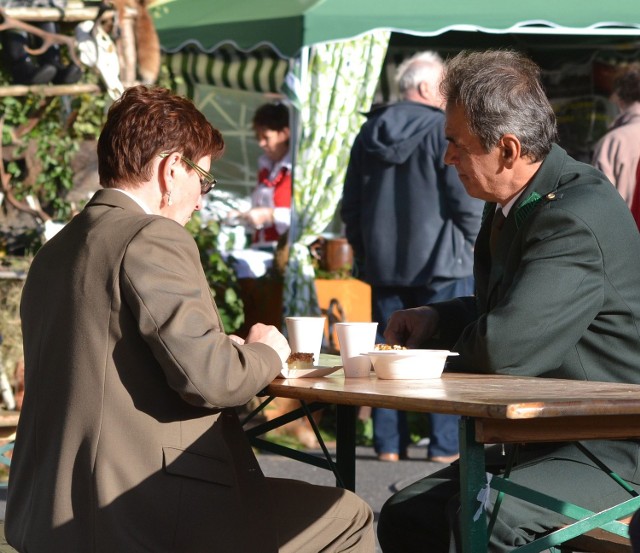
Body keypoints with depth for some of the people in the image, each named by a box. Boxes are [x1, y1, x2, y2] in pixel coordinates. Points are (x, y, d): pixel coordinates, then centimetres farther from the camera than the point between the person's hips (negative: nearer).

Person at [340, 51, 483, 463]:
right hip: (440, 261, -5)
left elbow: (351, 204, 15)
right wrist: (473, 247, 0)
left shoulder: (371, 131, 10)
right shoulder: (447, 130, -10)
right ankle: (446, 444, -2)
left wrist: (364, 252, 23)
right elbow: (467, 199, -14)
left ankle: (389, 444, 9)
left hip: (384, 263, 6)